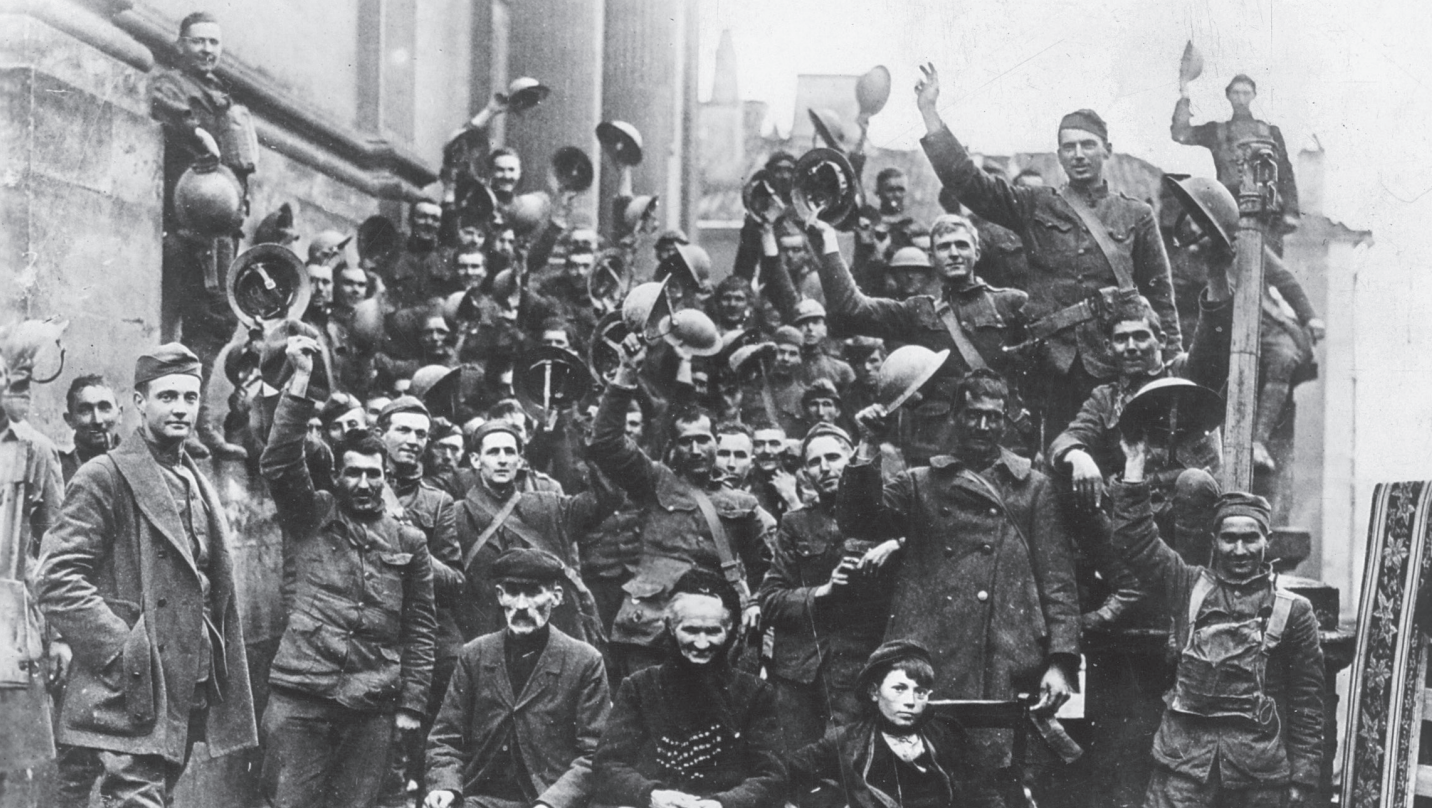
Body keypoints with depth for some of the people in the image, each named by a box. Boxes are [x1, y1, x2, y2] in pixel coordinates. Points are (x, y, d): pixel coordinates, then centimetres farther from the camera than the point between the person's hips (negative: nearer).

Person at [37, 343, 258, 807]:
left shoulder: (197, 486, 18)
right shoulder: (105, 478, -7)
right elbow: (57, 578, -15)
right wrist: (118, 648, -19)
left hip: (190, 695, 8)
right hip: (132, 695, -8)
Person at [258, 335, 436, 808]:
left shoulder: (408, 542, 11)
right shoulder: (311, 519, 8)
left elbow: (420, 628, 11)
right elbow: (278, 463, -7)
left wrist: (411, 706, 4)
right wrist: (301, 379, -13)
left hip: (373, 706, 1)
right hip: (299, 695, -1)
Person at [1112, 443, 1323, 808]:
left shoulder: (1293, 610, 6)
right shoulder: (1189, 586, 10)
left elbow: (1307, 702, 5)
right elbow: (1135, 539, 5)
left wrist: (1303, 778, 1)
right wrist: (1135, 464, 2)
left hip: (1260, 767, 0)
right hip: (1184, 758, 1)